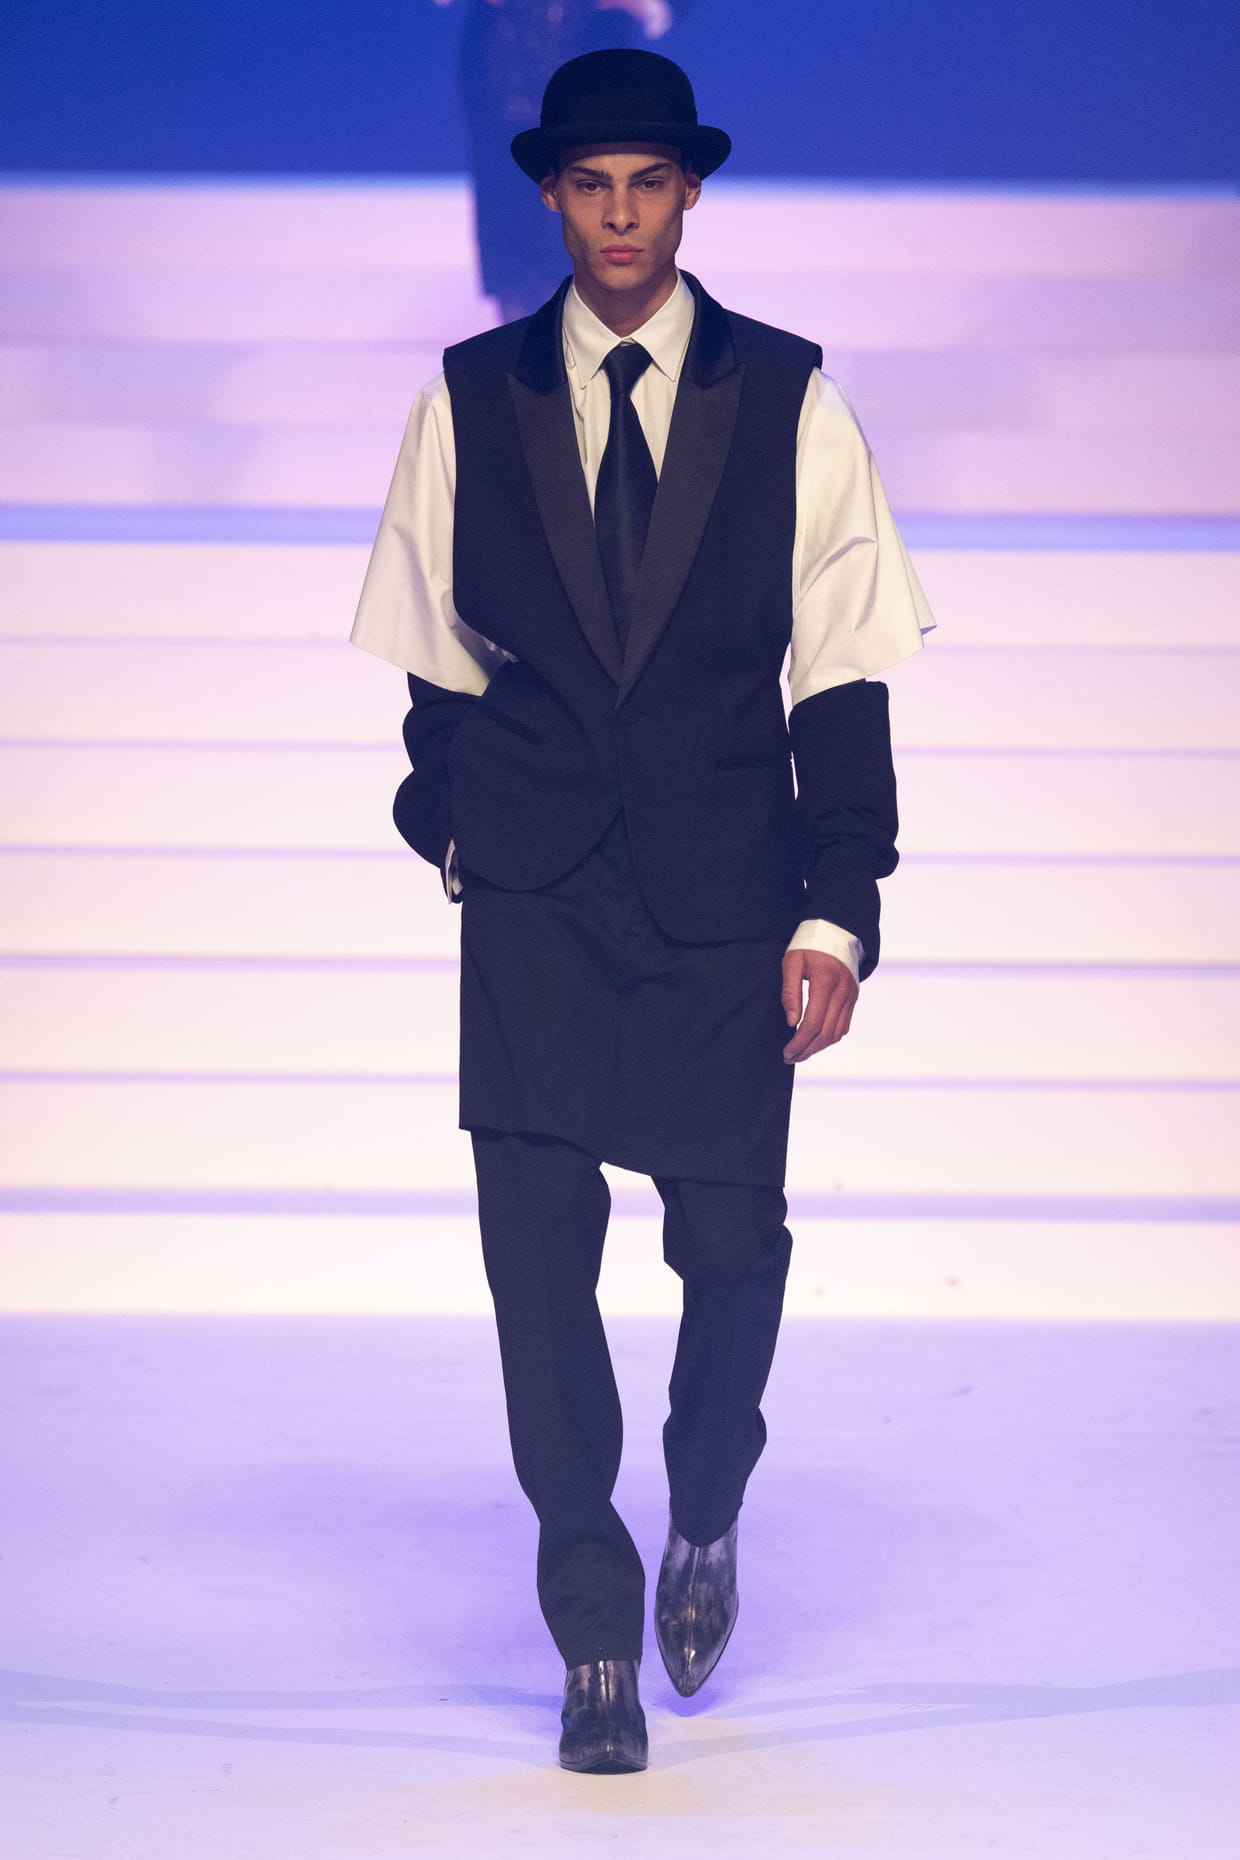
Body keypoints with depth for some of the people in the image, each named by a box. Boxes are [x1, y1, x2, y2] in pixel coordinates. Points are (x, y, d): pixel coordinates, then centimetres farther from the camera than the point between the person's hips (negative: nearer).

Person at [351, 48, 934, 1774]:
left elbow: (843, 678, 0)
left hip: (726, 893, 0)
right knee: (537, 1246, -6)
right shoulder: (471, 399, 4)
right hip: (536, 899, 0)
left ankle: (706, 1518, 35)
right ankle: (598, 1639, 6)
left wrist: (838, 912, -5)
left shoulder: (787, 400, 0)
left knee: (732, 1244, 2)